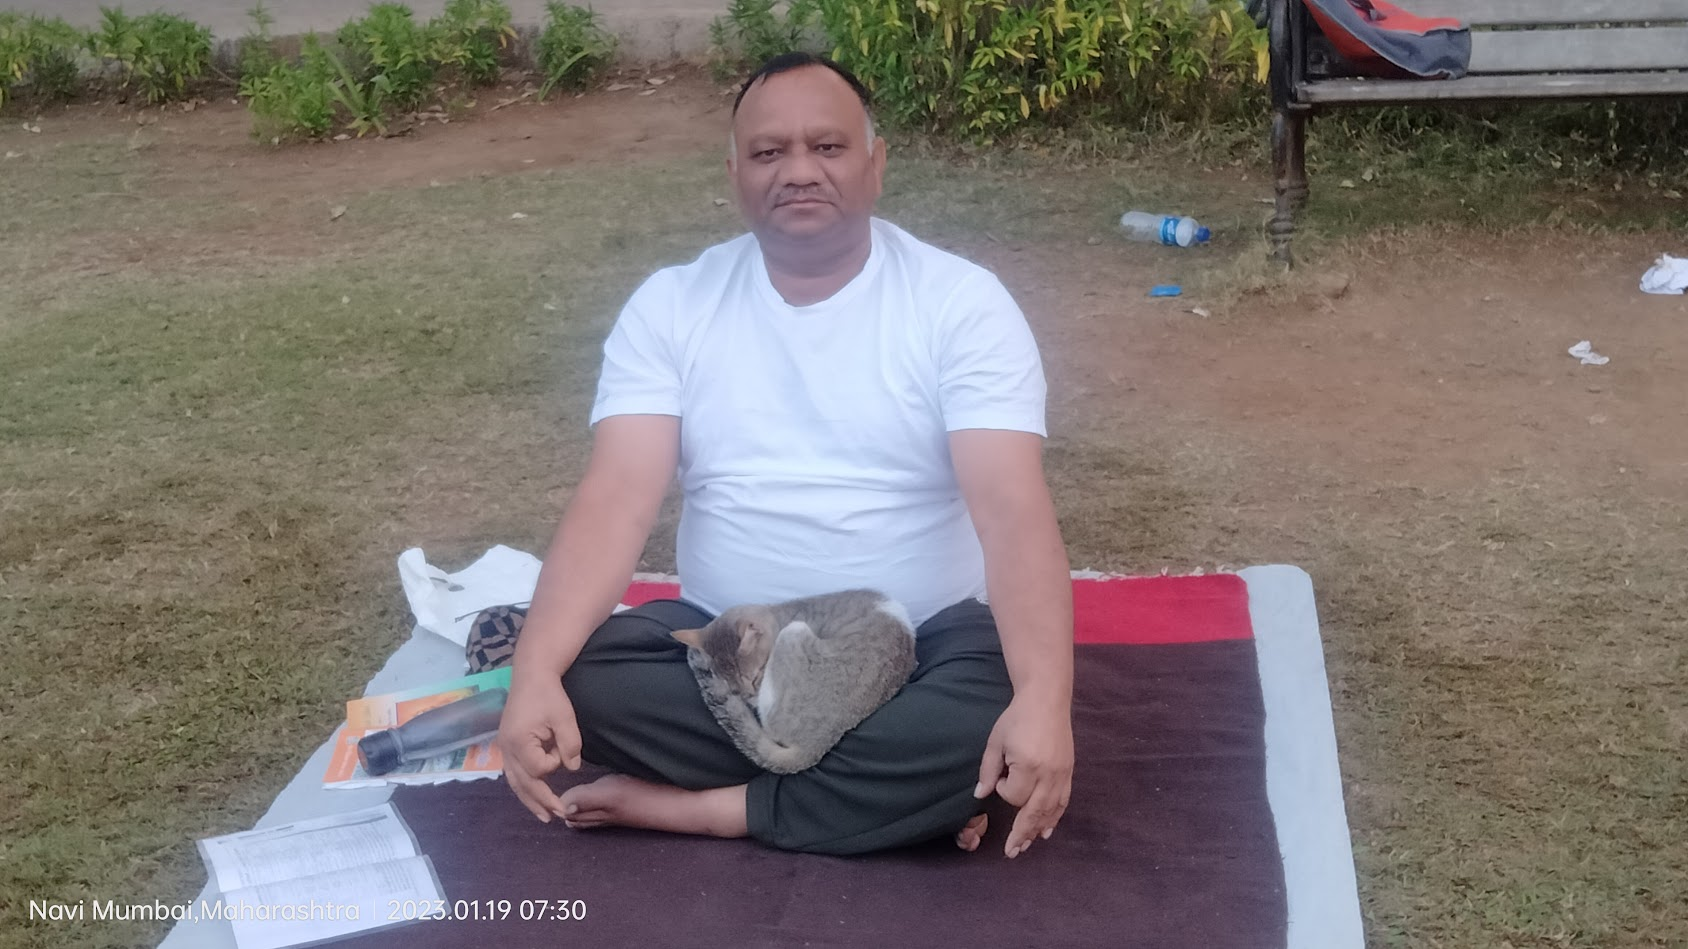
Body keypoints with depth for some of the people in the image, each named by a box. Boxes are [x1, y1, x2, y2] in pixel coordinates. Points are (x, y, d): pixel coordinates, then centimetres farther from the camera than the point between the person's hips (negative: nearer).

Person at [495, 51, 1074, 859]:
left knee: (1004, 704, -33)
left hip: (920, 645, -2)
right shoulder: (670, 305, -1)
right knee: (581, 683, -25)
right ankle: (897, 795, -15)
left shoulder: (961, 301, -8)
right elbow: (614, 499, -12)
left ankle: (705, 807, -19)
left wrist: (1044, 698, -37)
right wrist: (534, 675, -29)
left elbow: (1014, 508, -19)